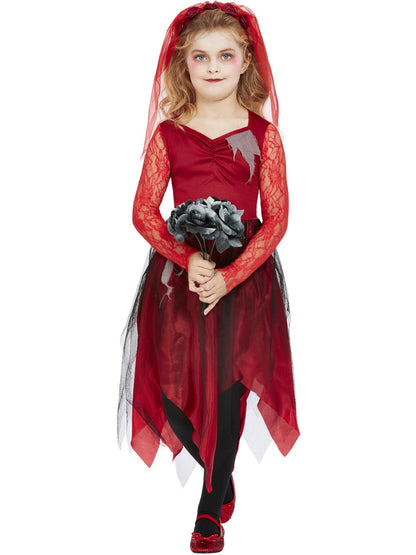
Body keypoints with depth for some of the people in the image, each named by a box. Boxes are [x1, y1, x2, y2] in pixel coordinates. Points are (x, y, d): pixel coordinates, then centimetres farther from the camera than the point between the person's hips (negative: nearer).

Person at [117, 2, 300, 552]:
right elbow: (144, 212, 0)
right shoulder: (168, 133, 2)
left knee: (228, 395, 4)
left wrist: (229, 276, -16)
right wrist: (188, 257, -17)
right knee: (174, 393, 2)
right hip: (178, 274, 1)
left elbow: (276, 219, -4)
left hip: (243, 277, -1)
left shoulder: (263, 135, -1)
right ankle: (219, 472, 35)